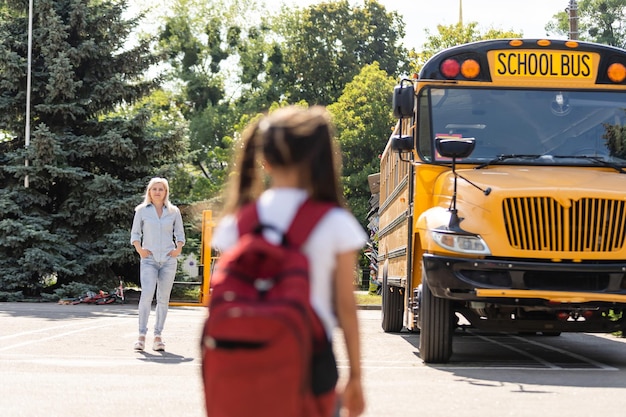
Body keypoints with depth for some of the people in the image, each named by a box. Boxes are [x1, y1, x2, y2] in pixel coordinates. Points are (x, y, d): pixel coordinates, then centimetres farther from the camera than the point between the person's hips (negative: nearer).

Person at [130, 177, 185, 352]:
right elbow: (135, 234, 9)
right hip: (149, 259, -2)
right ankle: (141, 335, -16)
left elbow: (180, 234, 15)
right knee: (147, 295, -19)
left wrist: (178, 249, -3)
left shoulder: (174, 211, 8)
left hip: (168, 260, 2)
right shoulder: (142, 210, 5)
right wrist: (139, 249, -8)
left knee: (163, 298, 1)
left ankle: (158, 337, 6)